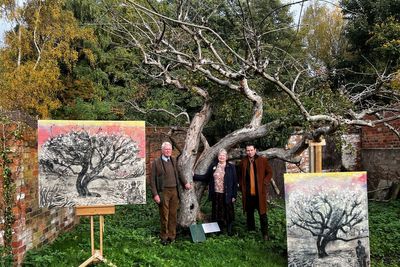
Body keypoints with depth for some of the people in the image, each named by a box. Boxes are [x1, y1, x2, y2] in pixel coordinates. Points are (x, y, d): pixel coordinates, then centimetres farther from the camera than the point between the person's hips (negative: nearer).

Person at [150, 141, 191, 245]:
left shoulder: (174, 160, 10)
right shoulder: (156, 162, -4)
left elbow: (178, 173, 23)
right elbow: (152, 180, -6)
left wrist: (185, 183, 10)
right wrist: (155, 194, -11)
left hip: (174, 191, 4)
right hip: (163, 192, -4)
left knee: (173, 215, 10)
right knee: (164, 216, 3)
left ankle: (172, 236, 22)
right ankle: (164, 237, 17)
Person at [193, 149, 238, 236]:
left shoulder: (231, 167, -1)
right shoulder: (213, 166, 7)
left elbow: (235, 182, -1)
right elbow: (206, 177, 9)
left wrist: (234, 195, -5)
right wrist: (194, 176, 0)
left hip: (227, 195, -2)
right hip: (216, 194, 2)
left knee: (228, 213, 5)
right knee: (217, 214, 10)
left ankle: (229, 231, 20)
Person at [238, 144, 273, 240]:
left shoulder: (262, 160, 2)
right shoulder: (243, 162, 8)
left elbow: (269, 172, 6)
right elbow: (240, 176, 17)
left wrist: (264, 183, -5)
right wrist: (242, 187, 6)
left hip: (260, 192, -2)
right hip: (248, 193, 2)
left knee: (262, 214, 0)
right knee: (249, 214, 10)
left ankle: (265, 234, 9)